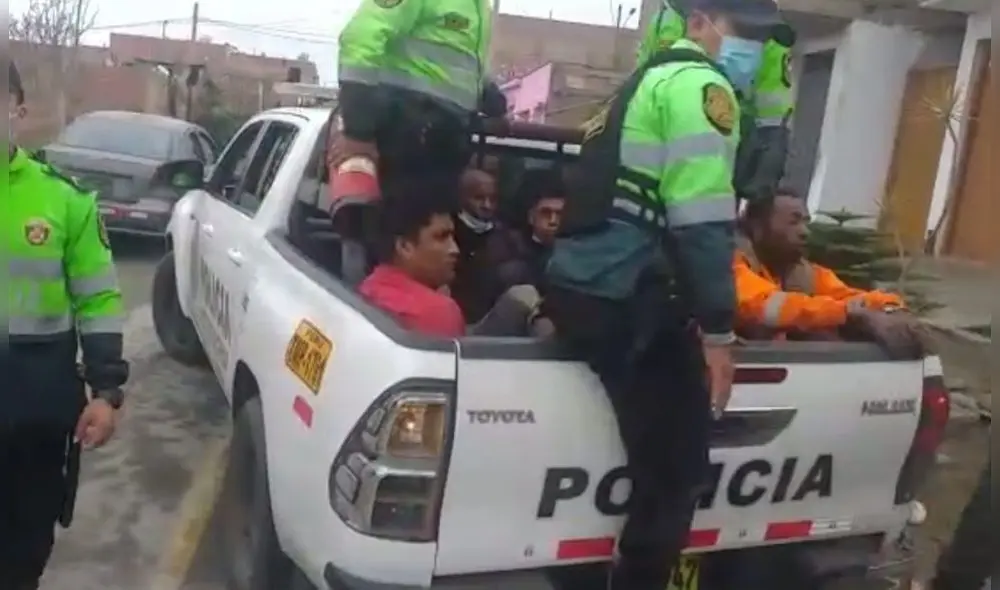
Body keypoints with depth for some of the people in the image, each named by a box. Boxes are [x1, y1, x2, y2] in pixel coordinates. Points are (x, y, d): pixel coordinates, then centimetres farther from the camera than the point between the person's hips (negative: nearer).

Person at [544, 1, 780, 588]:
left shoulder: (649, 78, 26)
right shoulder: (702, 85, -4)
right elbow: (702, 221, -16)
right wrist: (719, 331, -13)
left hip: (580, 284, 10)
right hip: (626, 300, -10)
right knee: (678, 472, -4)